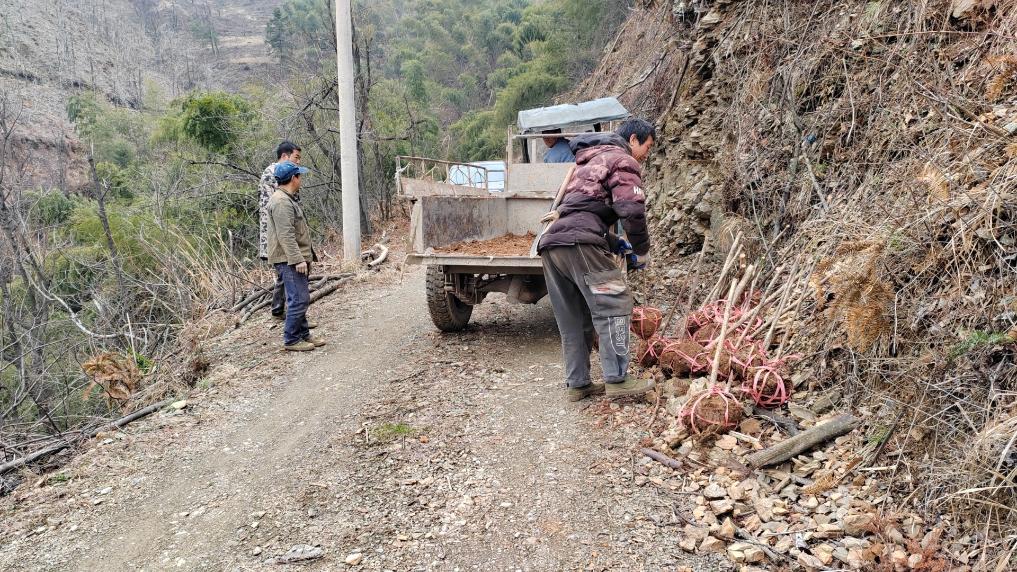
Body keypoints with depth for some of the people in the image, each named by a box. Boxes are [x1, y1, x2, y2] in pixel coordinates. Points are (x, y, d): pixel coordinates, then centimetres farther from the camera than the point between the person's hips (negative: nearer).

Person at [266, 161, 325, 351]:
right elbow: (286, 235, -24)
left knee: (301, 299, 16)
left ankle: (303, 335, 24)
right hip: (289, 260, -11)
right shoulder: (281, 202, -17)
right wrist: (298, 259, -25)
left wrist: (304, 257, 25)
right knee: (299, 299, -9)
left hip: (294, 258, 11)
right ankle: (291, 340, -2)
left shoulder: (288, 199, 18)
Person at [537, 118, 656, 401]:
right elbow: (632, 209, -10)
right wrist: (641, 250, 3)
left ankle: (577, 383, 15)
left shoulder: (590, 162, 35)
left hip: (550, 243, 9)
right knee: (613, 304, -5)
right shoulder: (622, 160, 6)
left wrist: (616, 244, 25)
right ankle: (617, 379, -6)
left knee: (574, 319, 12)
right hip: (578, 242, -9)